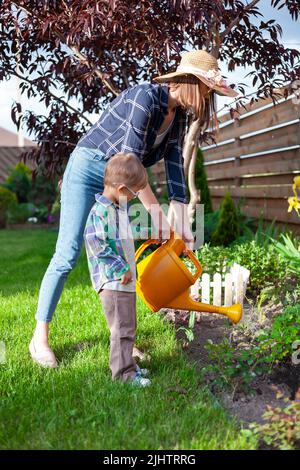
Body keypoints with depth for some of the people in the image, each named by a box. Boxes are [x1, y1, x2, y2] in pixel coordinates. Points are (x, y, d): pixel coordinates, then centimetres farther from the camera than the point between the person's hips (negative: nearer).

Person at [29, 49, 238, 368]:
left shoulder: (179, 115, 2)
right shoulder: (146, 96, -22)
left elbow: (174, 168, 0)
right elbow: (130, 160, -28)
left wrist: (183, 225, -6)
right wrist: (156, 213, -26)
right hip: (87, 169, -7)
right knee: (68, 253, -11)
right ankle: (39, 338, 0)